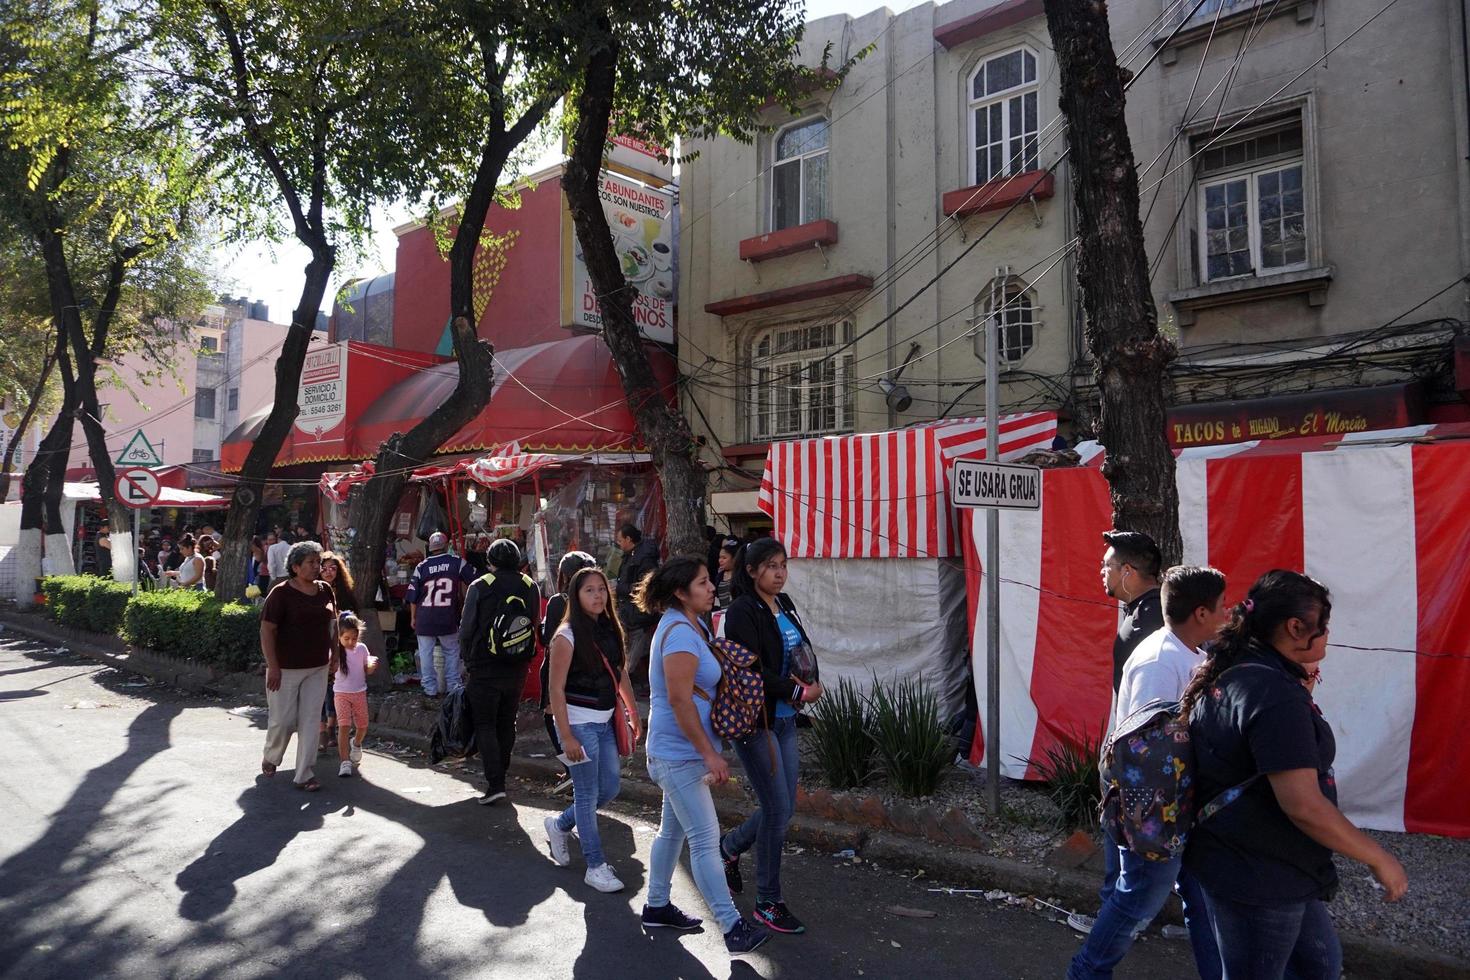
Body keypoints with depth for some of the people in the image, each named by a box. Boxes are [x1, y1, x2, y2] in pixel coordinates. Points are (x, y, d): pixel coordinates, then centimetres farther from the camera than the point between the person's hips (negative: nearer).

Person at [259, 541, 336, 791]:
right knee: (283, 720, 4)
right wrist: (273, 667, -18)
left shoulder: (325, 590, 5)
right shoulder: (281, 593, -12)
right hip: (286, 668, -5)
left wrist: (334, 653, 14)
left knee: (310, 721, 3)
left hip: (318, 668, 5)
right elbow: (267, 630, -13)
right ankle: (271, 758, 34)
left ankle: (304, 775, 9)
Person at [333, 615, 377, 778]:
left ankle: (356, 743, 45)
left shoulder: (362, 649, -2)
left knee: (362, 725, 12)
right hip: (342, 693, -3)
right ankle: (345, 762, -12)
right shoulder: (335, 651, -10)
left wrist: (372, 665, -17)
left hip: (360, 692, 3)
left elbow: (367, 671, 3)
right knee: (344, 726, -14)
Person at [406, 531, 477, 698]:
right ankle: (454, 684, 16)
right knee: (452, 651, 14)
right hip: (448, 618, -1)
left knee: (426, 653, 10)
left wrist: (413, 617, 15)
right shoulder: (457, 562, -2)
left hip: (425, 618, 1)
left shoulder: (422, 566, 2)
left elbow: (413, 596, 5)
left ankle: (430, 688, 13)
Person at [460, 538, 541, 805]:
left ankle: (495, 783, -7)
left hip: (485, 668, -4)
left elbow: (466, 629, -4)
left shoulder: (480, 587, -9)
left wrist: (469, 659, 9)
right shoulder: (531, 587, 2)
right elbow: (536, 626, 7)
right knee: (507, 723, 16)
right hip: (518, 669, 4)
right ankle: (500, 773, 24)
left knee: (485, 725, 2)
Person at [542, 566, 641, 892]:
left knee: (609, 789, 13)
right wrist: (567, 737, -17)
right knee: (588, 794, 2)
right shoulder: (567, 636, -14)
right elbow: (556, 690, -14)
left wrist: (634, 714, 11)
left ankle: (559, 825, 36)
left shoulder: (611, 629, 6)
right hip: (579, 723, -7)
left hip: (606, 722, 7)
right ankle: (596, 866, 15)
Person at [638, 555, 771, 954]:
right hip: (680, 753, -10)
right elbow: (680, 700, -26)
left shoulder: (691, 625, 9)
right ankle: (732, 927, 1)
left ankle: (657, 906, 34)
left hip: (679, 752, 10)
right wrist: (709, 754, -23)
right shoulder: (680, 633, -22)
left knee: (673, 831, 20)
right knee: (705, 839, -5)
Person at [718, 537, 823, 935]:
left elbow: (804, 649, 15)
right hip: (755, 721, -8)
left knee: (783, 807, 13)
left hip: (785, 720, 8)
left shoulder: (784, 604, 9)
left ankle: (730, 847, 40)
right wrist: (797, 692, -16)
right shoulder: (743, 612, -15)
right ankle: (768, 903, 13)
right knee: (778, 810, -3)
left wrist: (811, 683, -5)